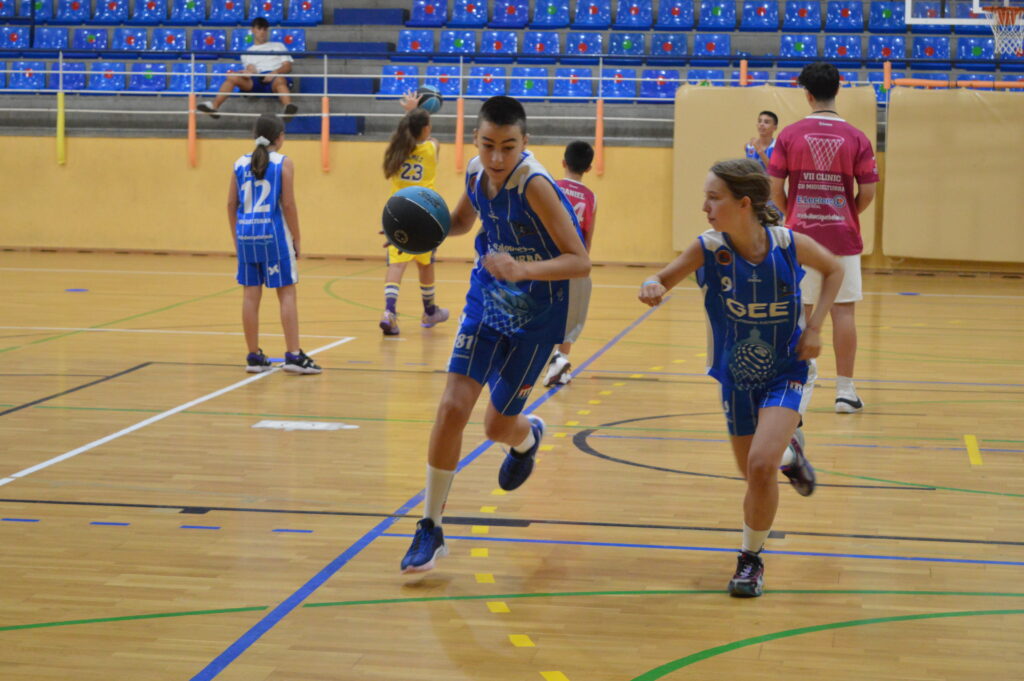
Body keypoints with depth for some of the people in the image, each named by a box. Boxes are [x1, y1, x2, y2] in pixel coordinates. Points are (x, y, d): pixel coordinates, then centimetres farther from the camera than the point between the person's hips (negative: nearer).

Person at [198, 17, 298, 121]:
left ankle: (288, 107, -72)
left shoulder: (278, 46, 29)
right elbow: (250, 69, 14)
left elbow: (288, 67, 15)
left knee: (280, 80, -41)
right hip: (256, 80, 2)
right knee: (232, 76, -27)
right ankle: (214, 105, -39)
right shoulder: (247, 52, 32)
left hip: (275, 77, -2)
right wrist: (250, 69, -13)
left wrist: (275, 72, -7)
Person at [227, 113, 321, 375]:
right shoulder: (283, 163, -4)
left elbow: (231, 204, 8)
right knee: (287, 293, 1)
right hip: (274, 235, -4)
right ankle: (293, 355, -3)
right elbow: (288, 204, -9)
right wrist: (296, 239, -1)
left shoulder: (240, 164, 8)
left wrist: (236, 238, 16)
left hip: (246, 234, 4)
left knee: (251, 295, 7)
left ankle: (254, 357, 11)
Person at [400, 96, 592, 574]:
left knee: (498, 426, 6)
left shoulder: (534, 185, -27)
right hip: (487, 302, 5)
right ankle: (430, 529, 3)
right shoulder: (476, 172, -7)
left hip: (536, 318, -5)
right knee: (452, 408, -8)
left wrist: (522, 270, -43)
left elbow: (580, 261, -28)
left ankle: (527, 438, 47)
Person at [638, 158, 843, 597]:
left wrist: (814, 327, -11)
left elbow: (833, 270, 0)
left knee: (761, 465, -22)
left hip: (787, 372, -3)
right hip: (737, 377, 3)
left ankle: (751, 559, 1)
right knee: (754, 473, 14)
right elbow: (665, 278, -15)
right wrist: (652, 287, -40)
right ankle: (788, 452, 52)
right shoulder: (708, 250, -19)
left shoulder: (789, 244, -19)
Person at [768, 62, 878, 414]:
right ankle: (845, 391, 7)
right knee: (843, 310, 4)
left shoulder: (789, 135, -4)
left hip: (801, 236, 0)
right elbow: (867, 192, -4)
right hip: (843, 236, 0)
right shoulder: (856, 138, -3)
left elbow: (775, 188, -4)